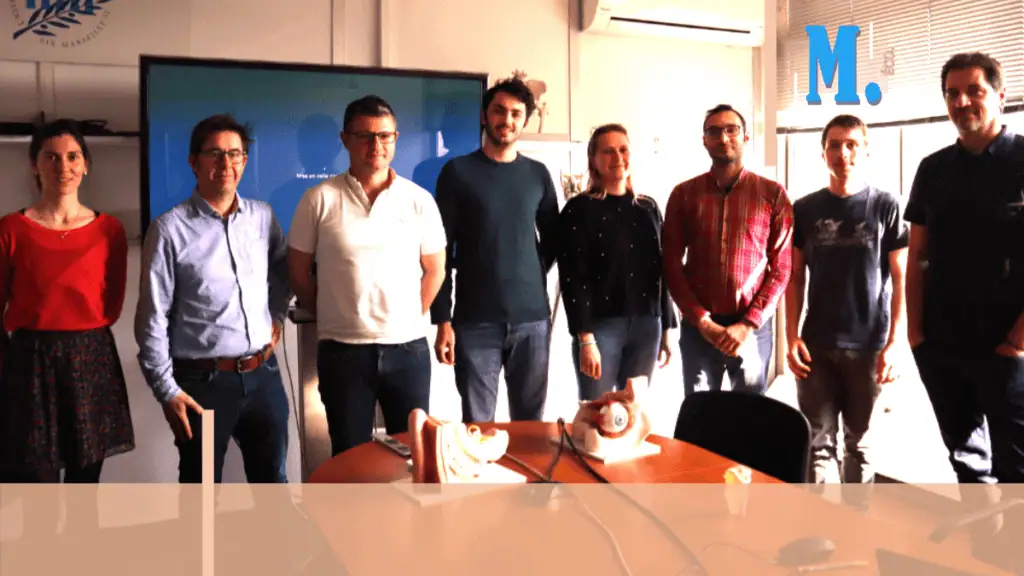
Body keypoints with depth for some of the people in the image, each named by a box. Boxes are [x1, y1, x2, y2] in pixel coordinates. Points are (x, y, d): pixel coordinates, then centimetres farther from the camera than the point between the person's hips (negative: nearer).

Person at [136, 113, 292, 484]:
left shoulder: (263, 216, 4)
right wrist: (167, 391, -10)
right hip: (204, 381, -4)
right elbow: (153, 319, -8)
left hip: (263, 373, 4)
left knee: (273, 480, 17)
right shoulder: (170, 228, -9)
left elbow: (282, 268, 24)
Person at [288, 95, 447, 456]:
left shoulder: (419, 200, 2)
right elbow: (299, 272, 5)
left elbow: (434, 269, 11)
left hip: (407, 346, 2)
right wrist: (331, 317, 7)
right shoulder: (319, 200, -3)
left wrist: (412, 318, 6)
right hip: (342, 349, -1)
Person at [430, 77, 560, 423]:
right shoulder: (458, 171, 1)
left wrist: (532, 280, 5)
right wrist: (442, 319, -6)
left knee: (530, 423, 10)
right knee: (476, 425, 3)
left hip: (532, 319, 3)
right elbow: (441, 250, -1)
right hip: (475, 321, -2)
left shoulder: (538, 174, 9)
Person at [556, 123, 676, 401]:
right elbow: (573, 278, -9)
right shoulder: (579, 209, -2)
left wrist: (666, 329, 11)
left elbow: (660, 271, 15)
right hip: (601, 325, -4)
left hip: (646, 325, 5)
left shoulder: (648, 208, 13)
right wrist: (585, 338, -16)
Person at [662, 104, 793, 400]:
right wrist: (703, 322, -9)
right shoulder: (684, 194, 5)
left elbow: (781, 268, -1)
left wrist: (747, 324, -10)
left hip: (753, 328, 0)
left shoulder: (772, 194, 2)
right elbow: (672, 265, 1)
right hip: (697, 328, 1)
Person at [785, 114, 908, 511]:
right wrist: (792, 337, -1)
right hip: (817, 344, 1)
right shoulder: (805, 209, 5)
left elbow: (901, 280, -1)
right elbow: (796, 278, 7)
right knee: (818, 442, 4)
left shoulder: (886, 207, 1)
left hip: (868, 346, -1)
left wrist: (894, 344, -9)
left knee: (859, 442, 10)